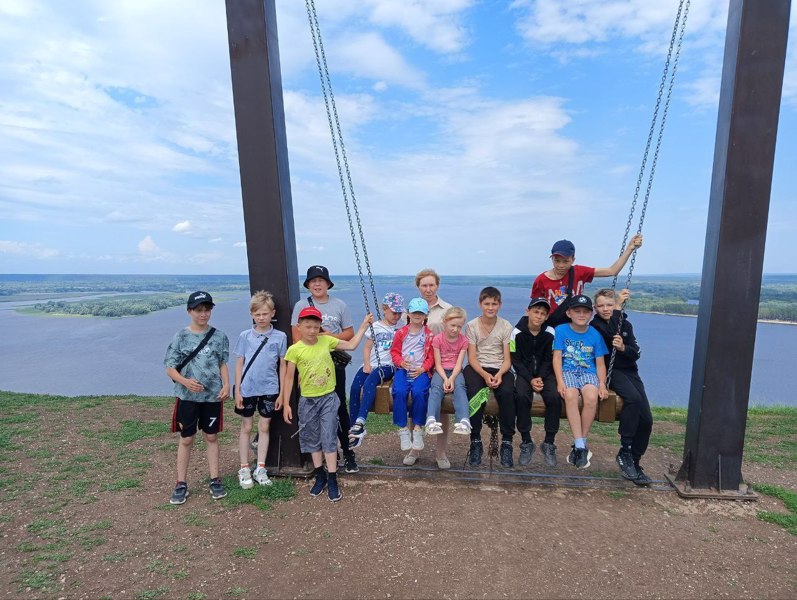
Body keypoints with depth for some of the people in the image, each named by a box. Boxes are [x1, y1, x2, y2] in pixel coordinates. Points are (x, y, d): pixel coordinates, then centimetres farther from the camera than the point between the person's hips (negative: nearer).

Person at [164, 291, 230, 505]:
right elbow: (170, 369, -3)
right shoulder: (180, 337, -5)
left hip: (213, 395, 1)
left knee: (211, 437, 12)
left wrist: (226, 385, -8)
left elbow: (223, 364, 5)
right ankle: (181, 484, 24)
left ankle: (214, 480, 24)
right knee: (186, 439, 9)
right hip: (187, 396, -1)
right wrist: (185, 382, -21)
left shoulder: (219, 337, -1)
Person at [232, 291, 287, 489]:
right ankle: (244, 468, 25)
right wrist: (237, 391, -1)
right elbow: (239, 364, 2)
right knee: (246, 427, 11)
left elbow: (283, 366, 1)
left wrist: (282, 392, 1)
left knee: (264, 427, 10)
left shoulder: (280, 337, -4)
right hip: (247, 389, 0)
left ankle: (261, 468, 23)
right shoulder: (245, 336, -3)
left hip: (269, 389, 0)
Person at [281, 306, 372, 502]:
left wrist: (364, 325, 1)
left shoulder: (327, 341, -4)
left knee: (329, 438, 2)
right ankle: (320, 476, 30)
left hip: (328, 398, 0)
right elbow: (289, 377, -4)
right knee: (312, 439, 13)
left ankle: (332, 480, 13)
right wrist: (286, 404, -4)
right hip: (308, 400, 0)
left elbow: (351, 345, 3)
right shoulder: (295, 350, -9)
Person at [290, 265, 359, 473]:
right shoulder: (301, 306, 4)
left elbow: (350, 333, 7)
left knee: (339, 407, 2)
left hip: (334, 363, 0)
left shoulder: (339, 305, 6)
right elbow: (297, 336, 0)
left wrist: (330, 335, -10)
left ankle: (347, 451, 11)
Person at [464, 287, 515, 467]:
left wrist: (499, 375, -21)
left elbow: (507, 359, -1)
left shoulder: (506, 326, 3)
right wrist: (485, 375, -20)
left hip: (500, 369, 1)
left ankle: (507, 442, -16)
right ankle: (475, 442, -17)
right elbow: (471, 357, -4)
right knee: (475, 393, -32)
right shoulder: (472, 325, 2)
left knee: (507, 393, -31)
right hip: (477, 368, 0)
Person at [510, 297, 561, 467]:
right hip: (524, 373, -1)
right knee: (521, 396, -30)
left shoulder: (550, 333, -4)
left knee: (554, 397, -27)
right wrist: (530, 379, -15)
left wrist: (540, 378, -14)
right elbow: (516, 360, -6)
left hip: (545, 373, 1)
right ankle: (526, 442, -14)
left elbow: (549, 359, 0)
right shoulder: (517, 332, -7)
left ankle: (549, 443, -10)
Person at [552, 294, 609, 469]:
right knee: (570, 396, -33)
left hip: (589, 372, 2)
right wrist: (560, 381, -15)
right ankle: (580, 446, -24)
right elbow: (557, 358, -4)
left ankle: (580, 444, -12)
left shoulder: (595, 335, 8)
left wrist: (602, 384, -7)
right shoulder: (561, 330, 2)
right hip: (567, 371, -1)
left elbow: (600, 363, 8)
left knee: (592, 398, -30)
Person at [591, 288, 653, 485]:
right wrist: (618, 308, -14)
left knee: (646, 419, -9)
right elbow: (612, 334, -22)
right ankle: (624, 453, -22)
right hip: (610, 372, -5)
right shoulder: (595, 325, 1)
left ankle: (634, 462, 9)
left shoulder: (626, 324, 15)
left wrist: (623, 348, -17)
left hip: (629, 371, 5)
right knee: (633, 398, -33)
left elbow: (635, 353, 5)